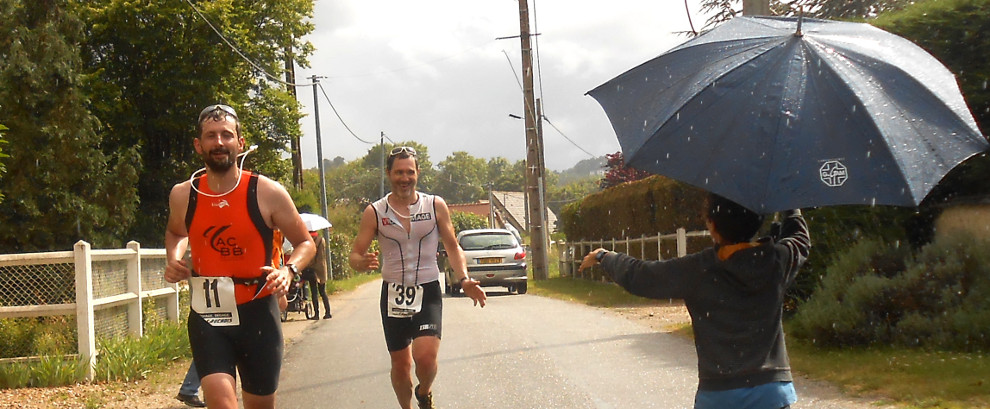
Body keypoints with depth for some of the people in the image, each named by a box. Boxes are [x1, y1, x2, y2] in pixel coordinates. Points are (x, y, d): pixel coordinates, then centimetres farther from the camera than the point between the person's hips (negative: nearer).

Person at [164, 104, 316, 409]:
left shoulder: (268, 193, -7)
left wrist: (289, 270, -16)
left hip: (257, 313, 0)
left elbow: (305, 243, 4)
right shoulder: (182, 196, 1)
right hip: (207, 315, 1)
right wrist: (173, 260, 3)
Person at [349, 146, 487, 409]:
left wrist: (464, 280, -7)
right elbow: (354, 256, 0)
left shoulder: (435, 206, 1)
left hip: (428, 292, -1)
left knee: (425, 357, -19)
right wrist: (363, 263, -25)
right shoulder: (375, 212, 0)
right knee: (400, 363, 7)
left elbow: (452, 246, 9)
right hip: (393, 294, 1)